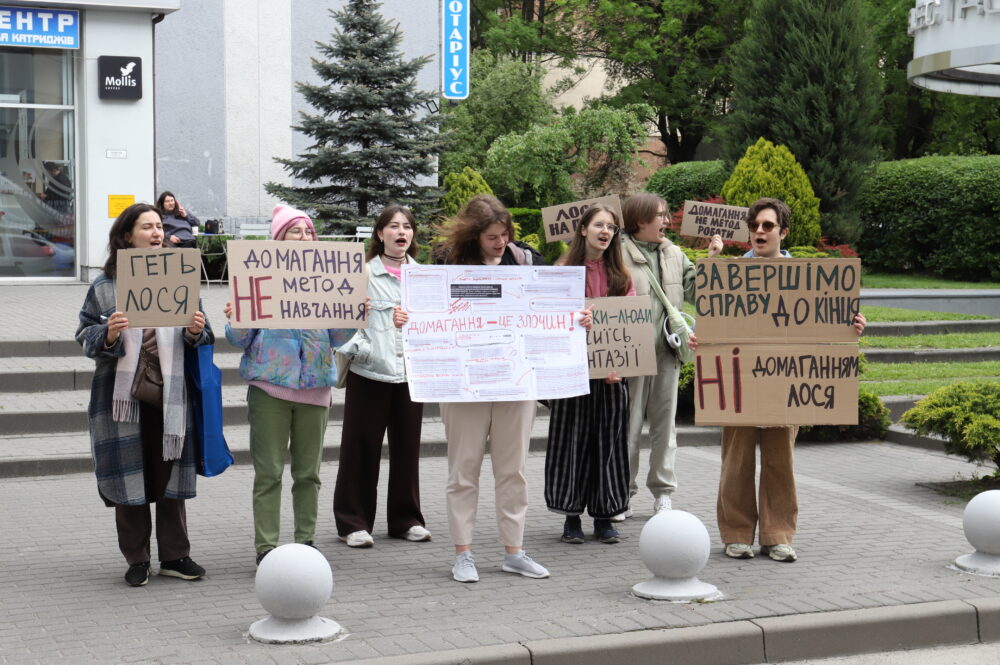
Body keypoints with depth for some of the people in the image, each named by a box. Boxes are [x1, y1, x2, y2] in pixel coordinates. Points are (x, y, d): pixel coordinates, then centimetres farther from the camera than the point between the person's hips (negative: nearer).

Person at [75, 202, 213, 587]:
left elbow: (202, 339, 10)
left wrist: (196, 332, -12)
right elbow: (85, 336, 0)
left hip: (171, 395, 2)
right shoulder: (105, 286, 0)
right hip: (122, 396, -2)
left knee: (171, 477, 7)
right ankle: (136, 560, 15)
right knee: (128, 480, 3)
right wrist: (108, 336, -20)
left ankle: (175, 556, 19)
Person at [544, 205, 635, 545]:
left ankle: (604, 516, 13)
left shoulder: (620, 275, 9)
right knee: (573, 439, 2)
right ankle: (572, 516, 10)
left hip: (613, 372, 3)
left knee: (609, 439, 5)